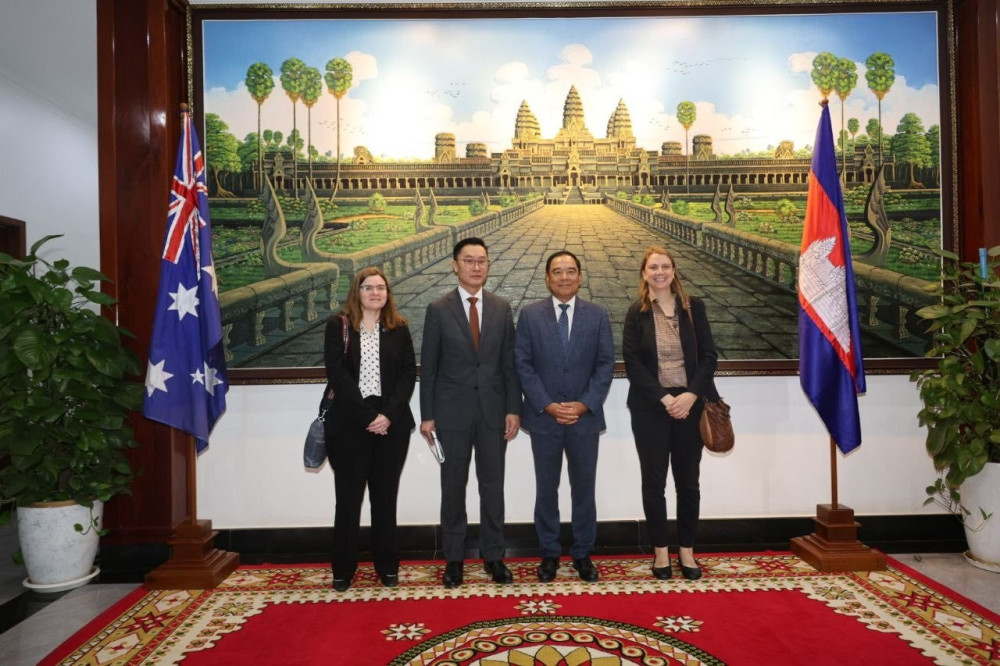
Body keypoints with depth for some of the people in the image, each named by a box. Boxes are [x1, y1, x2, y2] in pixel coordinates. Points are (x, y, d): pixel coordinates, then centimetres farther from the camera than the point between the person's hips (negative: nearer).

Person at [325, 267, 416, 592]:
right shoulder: (338, 325, 3)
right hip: (349, 424, -1)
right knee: (348, 498, 5)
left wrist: (388, 414, -11)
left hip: (392, 424, 2)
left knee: (385, 497, 9)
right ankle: (343, 569, 18)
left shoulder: (399, 328, 8)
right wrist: (367, 416, -14)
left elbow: (408, 373, 2)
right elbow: (337, 374, -6)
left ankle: (387, 566, 20)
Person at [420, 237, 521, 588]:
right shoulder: (438, 309, -3)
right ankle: (454, 557, 23)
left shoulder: (502, 308, 3)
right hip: (452, 411, -1)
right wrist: (427, 415, -4)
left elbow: (509, 362, 4)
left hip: (493, 410, 2)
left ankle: (493, 555, 24)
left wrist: (513, 409, -1)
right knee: (453, 487, 9)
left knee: (492, 484, 10)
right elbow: (428, 366, -2)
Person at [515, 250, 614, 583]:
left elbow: (606, 364, 0)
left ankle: (583, 553, 26)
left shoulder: (598, 315, 2)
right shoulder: (530, 315, 0)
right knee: (547, 489, 10)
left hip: (585, 416, 1)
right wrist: (547, 406, -12)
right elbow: (523, 364, -3)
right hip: (543, 417, 0)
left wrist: (584, 404, -11)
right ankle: (549, 553, 25)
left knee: (584, 489, 10)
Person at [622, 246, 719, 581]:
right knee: (654, 481, 6)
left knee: (687, 480, 9)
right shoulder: (636, 312, 0)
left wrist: (690, 396, -12)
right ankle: (660, 551, 20)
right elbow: (632, 363, -5)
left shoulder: (694, 307, 3)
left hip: (690, 404, 1)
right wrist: (664, 399, -13)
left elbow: (708, 355, 1)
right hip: (650, 407, -1)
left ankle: (687, 551, 23)